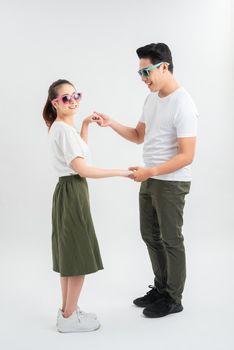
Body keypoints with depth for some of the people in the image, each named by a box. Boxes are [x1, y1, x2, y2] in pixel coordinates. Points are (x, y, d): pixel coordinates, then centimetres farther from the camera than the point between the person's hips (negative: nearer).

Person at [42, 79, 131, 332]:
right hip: (72, 192, -10)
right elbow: (83, 170, -24)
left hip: (70, 192, 10)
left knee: (70, 255, 15)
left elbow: (79, 150, 31)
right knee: (78, 256, -2)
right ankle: (69, 317, 10)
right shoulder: (63, 129, -18)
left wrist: (85, 124, 23)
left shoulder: (62, 127, 13)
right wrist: (121, 172, -19)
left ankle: (67, 311, 25)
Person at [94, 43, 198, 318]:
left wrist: (150, 171, -24)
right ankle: (161, 288, 35)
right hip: (149, 180, 9)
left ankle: (173, 298, 22)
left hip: (171, 183, -9)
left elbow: (187, 156, -22)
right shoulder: (151, 98, 8)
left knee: (170, 239, 4)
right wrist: (111, 124, 2)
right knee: (150, 234, 17)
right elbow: (139, 136, 16)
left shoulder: (183, 104, -20)